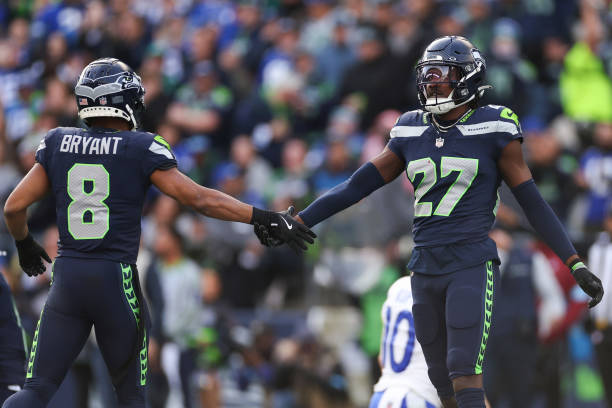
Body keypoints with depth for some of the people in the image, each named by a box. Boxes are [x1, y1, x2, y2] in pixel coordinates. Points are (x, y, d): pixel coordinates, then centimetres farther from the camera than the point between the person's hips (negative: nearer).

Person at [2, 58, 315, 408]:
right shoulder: (141, 149, -4)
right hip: (116, 280, -3)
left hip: (67, 277, 3)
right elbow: (198, 198, -9)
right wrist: (265, 219, -4)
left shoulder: (58, 144, 6)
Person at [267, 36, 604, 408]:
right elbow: (357, 186, 13)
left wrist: (576, 265, -5)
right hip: (426, 271, 5)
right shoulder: (412, 132, 9)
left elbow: (533, 202, -1)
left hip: (472, 268, -5)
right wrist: (297, 223, 10)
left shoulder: (493, 129, -4)